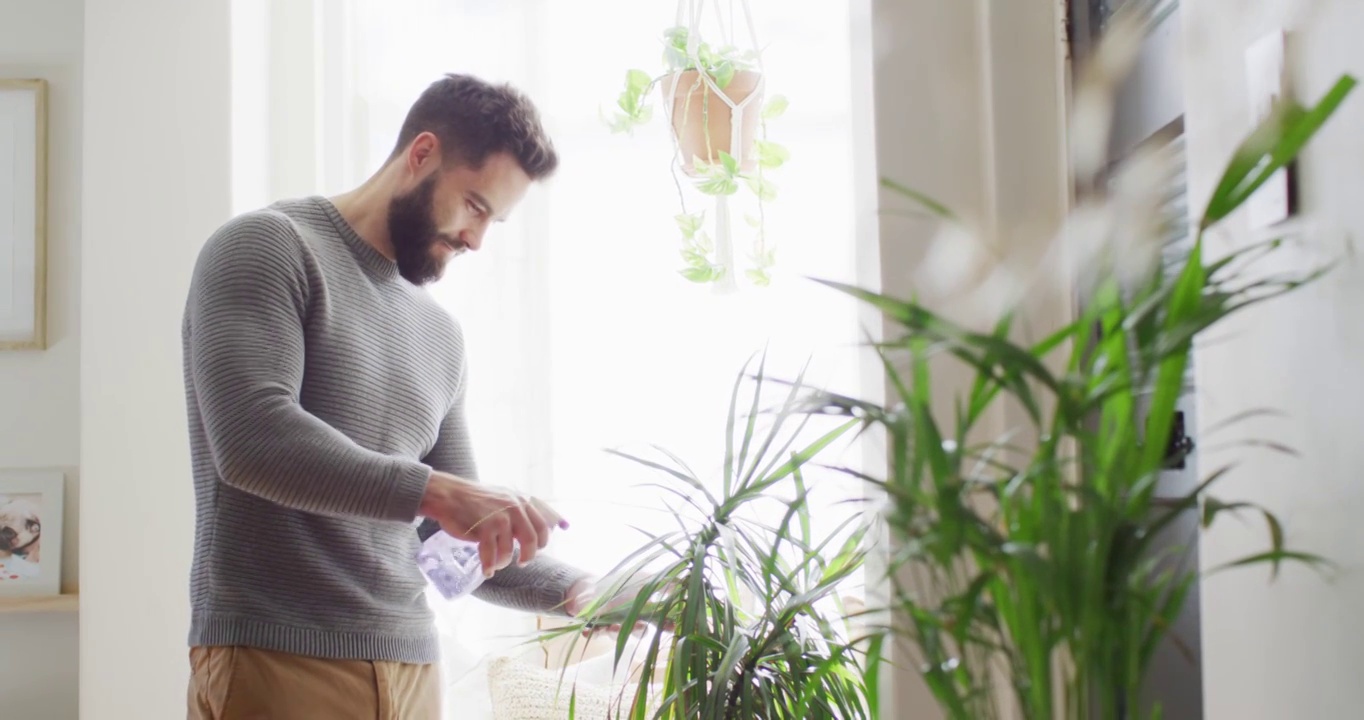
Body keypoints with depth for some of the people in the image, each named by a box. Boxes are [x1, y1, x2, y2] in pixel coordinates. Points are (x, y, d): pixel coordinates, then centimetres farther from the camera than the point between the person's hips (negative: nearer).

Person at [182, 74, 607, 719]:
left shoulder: (440, 335, 16)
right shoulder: (268, 249, -3)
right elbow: (252, 438, -19)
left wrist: (574, 592, 4)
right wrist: (433, 489, -25)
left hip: (411, 668, 6)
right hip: (277, 661, -6)